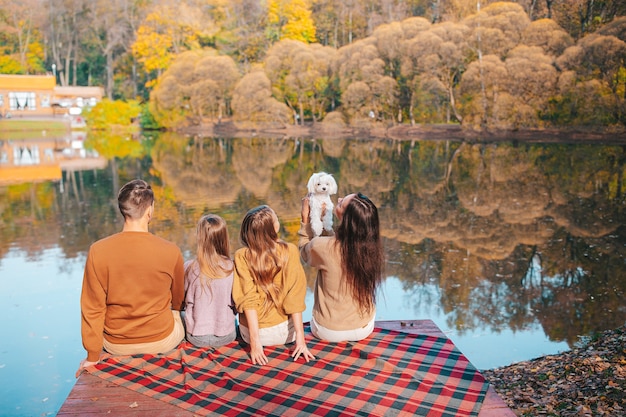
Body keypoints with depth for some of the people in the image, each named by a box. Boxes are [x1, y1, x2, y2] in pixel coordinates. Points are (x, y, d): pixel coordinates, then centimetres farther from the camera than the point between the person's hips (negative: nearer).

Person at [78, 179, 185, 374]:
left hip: (116, 345, 1)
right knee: (180, 316, 32)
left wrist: (93, 356, 1)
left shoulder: (98, 251, -19)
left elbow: (93, 307, -12)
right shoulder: (171, 252, -19)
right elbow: (178, 301, -1)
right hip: (162, 342, -1)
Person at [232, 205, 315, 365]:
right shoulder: (290, 251, -14)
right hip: (283, 333, 0)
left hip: (249, 333, 0)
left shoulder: (241, 256, -13)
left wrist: (254, 340, -19)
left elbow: (247, 298, -18)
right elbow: (295, 296, -17)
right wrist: (300, 338, -16)